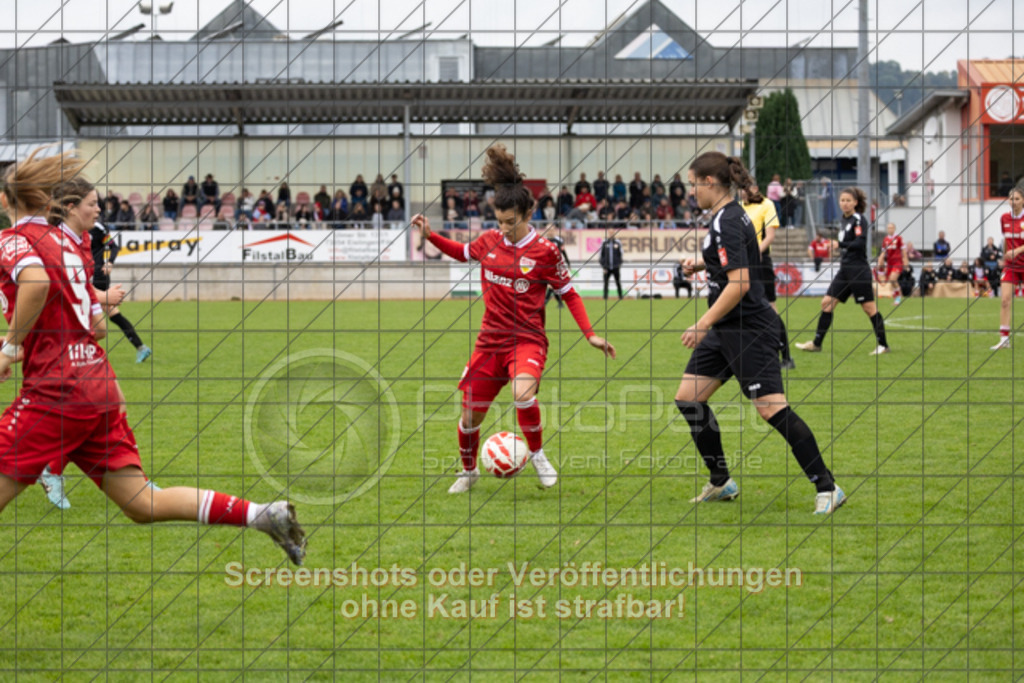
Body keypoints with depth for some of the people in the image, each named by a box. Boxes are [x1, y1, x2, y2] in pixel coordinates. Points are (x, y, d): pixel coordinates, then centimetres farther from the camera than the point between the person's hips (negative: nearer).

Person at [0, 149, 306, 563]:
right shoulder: (64, 242, 20)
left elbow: (37, 282, -28)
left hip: (55, 390, -7)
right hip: (100, 388, 7)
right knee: (143, 504, 7)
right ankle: (265, 515, 1)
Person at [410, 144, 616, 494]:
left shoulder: (544, 252, -9)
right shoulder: (489, 241, 3)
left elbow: (568, 293, 0)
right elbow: (462, 252, 25)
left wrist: (590, 334, -5)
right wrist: (430, 236, 12)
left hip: (527, 339, -4)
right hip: (490, 340, 4)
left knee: (523, 394, -34)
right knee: (471, 414, 5)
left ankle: (537, 454, -7)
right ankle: (468, 471, 33)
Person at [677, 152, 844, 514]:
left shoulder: (727, 222, -18)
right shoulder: (730, 215, 12)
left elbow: (739, 284, -26)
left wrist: (703, 324, -23)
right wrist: (702, 263, 18)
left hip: (748, 329, -11)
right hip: (725, 331, 11)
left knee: (772, 409, -13)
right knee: (688, 398, 9)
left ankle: (827, 489, -9)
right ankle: (721, 483, 19)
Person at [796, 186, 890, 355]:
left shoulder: (858, 220, -10)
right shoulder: (846, 220, 14)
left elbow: (860, 243, -21)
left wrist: (839, 244, -25)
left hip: (858, 270, -9)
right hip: (845, 270, 9)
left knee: (869, 307, -4)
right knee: (827, 302, 4)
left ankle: (883, 345, 4)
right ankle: (816, 343, 7)